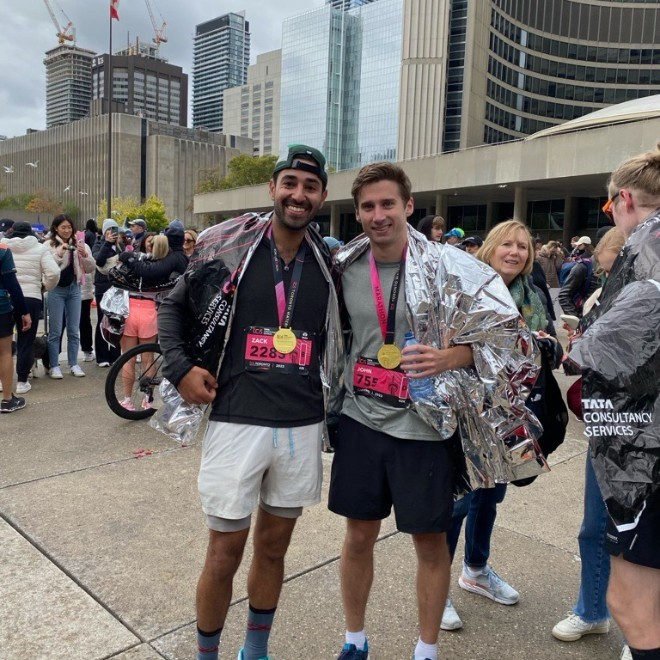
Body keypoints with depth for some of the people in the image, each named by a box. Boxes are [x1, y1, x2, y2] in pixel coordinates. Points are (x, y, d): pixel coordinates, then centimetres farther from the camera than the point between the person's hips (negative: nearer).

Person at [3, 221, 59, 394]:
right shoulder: (40, 248, 1)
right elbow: (53, 273, -10)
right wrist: (46, 287, 9)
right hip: (31, 299, -2)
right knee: (26, 341, 6)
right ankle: (22, 381, 8)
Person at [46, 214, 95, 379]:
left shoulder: (79, 244, 7)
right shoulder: (49, 245, -2)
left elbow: (91, 268, 4)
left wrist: (84, 255, -13)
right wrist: (59, 253, -23)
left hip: (74, 289, 3)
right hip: (56, 290, -3)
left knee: (74, 329, 9)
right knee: (56, 330, 2)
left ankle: (73, 364, 18)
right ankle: (54, 366, 10)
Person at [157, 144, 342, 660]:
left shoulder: (330, 263, 3)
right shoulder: (228, 246, -4)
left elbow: (340, 334, 16)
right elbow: (172, 307, 7)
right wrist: (180, 368, -6)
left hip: (302, 426, 3)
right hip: (236, 421, -2)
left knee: (274, 547, 18)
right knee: (225, 553, 8)